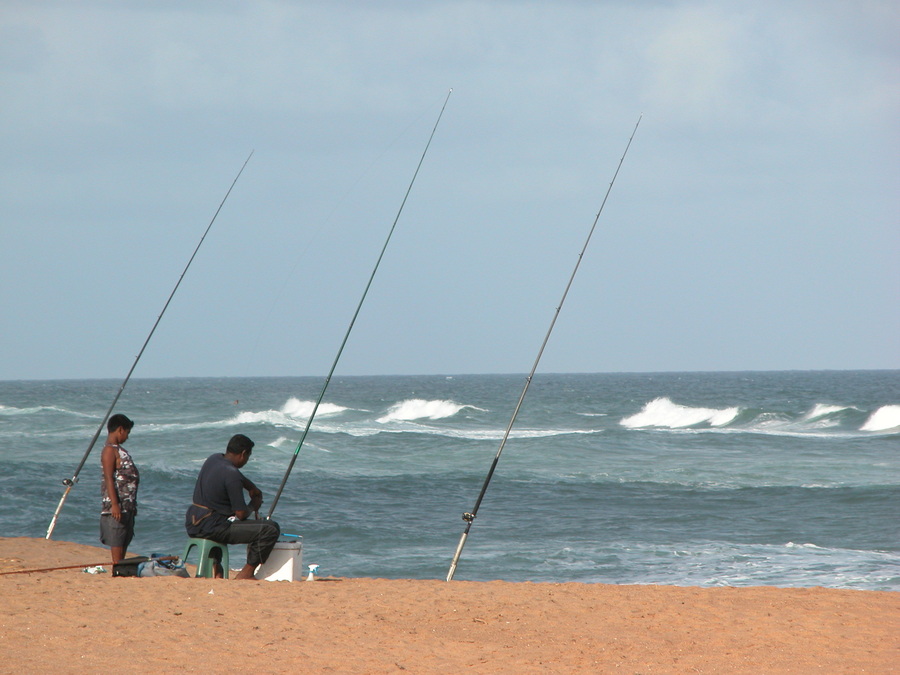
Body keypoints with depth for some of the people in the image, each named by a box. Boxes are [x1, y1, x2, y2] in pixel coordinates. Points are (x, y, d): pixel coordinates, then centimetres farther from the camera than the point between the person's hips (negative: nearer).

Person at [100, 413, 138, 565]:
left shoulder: (119, 450, 19)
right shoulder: (110, 450, -11)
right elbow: (109, 479, -18)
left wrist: (132, 506, 21)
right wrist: (114, 504, -24)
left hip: (127, 506, 10)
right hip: (116, 507, -10)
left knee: (124, 543, 8)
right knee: (116, 545, -9)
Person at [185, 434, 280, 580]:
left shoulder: (213, 459, 9)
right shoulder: (232, 475, -17)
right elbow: (241, 514, -14)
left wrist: (253, 489, 20)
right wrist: (254, 505, 5)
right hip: (211, 528, -9)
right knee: (271, 529, -10)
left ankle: (214, 565, 32)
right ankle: (246, 573, -3)